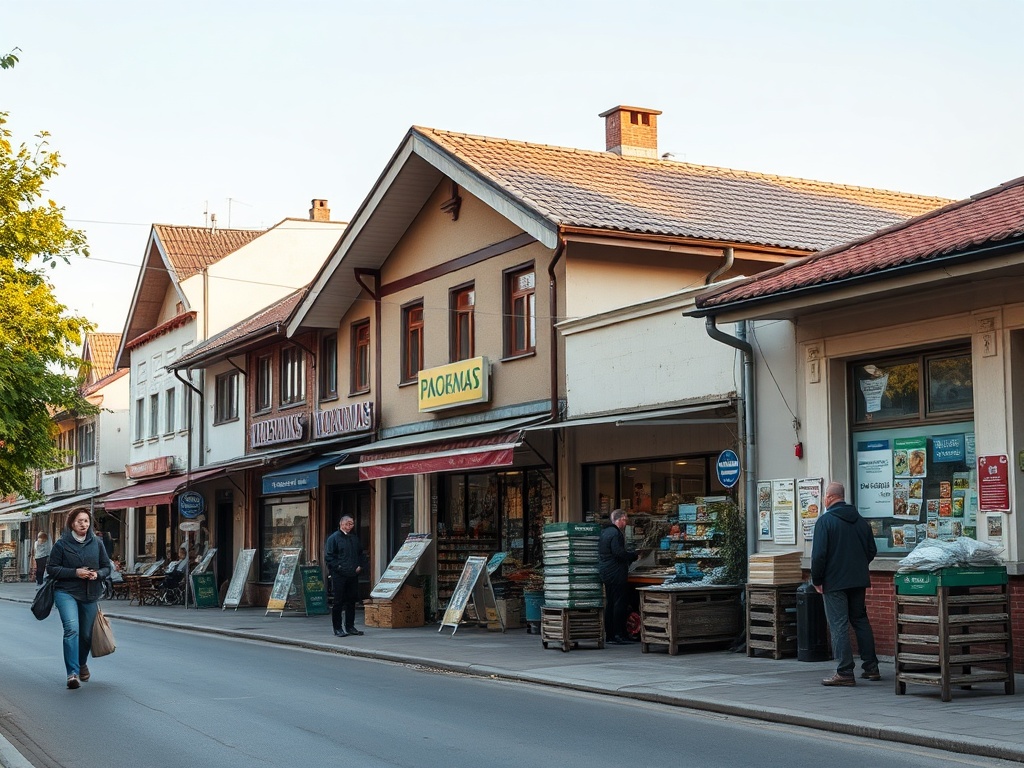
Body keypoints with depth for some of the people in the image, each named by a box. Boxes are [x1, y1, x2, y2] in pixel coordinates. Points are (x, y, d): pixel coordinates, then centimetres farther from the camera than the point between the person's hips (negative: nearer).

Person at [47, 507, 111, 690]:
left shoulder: (96, 543, 6)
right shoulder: (62, 544, -3)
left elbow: (107, 567, 13)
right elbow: (51, 568, -4)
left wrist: (98, 574, -10)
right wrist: (75, 572, -15)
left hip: (90, 595, 4)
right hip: (66, 593, -4)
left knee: (86, 634, 13)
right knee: (72, 628, -23)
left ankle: (82, 663, 43)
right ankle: (72, 673, -24)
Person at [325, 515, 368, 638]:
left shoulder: (354, 537, 15)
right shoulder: (333, 538, -5)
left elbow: (361, 553, 23)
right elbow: (328, 556, -9)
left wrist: (361, 566, 8)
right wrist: (338, 567, -15)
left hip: (353, 575, 6)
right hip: (340, 576, -6)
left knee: (351, 601, 9)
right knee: (339, 602, -3)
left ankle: (350, 626, 17)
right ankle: (338, 629, 3)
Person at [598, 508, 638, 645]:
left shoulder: (605, 532, 16)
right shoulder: (615, 534, -16)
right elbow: (619, 553, -22)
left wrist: (631, 553, 20)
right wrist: (634, 556, -9)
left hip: (605, 573, 10)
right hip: (616, 574, -10)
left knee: (610, 603, 12)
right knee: (619, 604, -7)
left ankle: (609, 634, 15)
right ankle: (618, 635, -7)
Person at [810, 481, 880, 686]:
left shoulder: (825, 520, -11)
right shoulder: (860, 521, 9)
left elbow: (819, 554, -16)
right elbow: (872, 551, 13)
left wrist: (817, 580, -6)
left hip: (834, 582, -6)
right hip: (858, 580, 6)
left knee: (839, 625, -5)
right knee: (860, 620, 17)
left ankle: (844, 673, -8)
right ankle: (871, 667, 20)